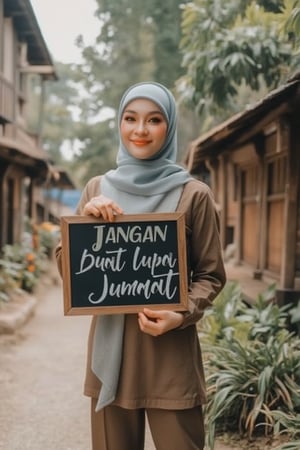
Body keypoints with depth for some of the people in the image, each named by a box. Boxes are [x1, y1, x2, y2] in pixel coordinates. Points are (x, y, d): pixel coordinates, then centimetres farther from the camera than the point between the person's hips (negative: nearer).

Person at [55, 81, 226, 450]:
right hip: (110, 347, 3)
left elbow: (211, 275, 1)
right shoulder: (97, 189, 7)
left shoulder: (193, 194, -2)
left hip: (170, 352, -2)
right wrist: (85, 221, -12)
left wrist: (182, 315, -17)